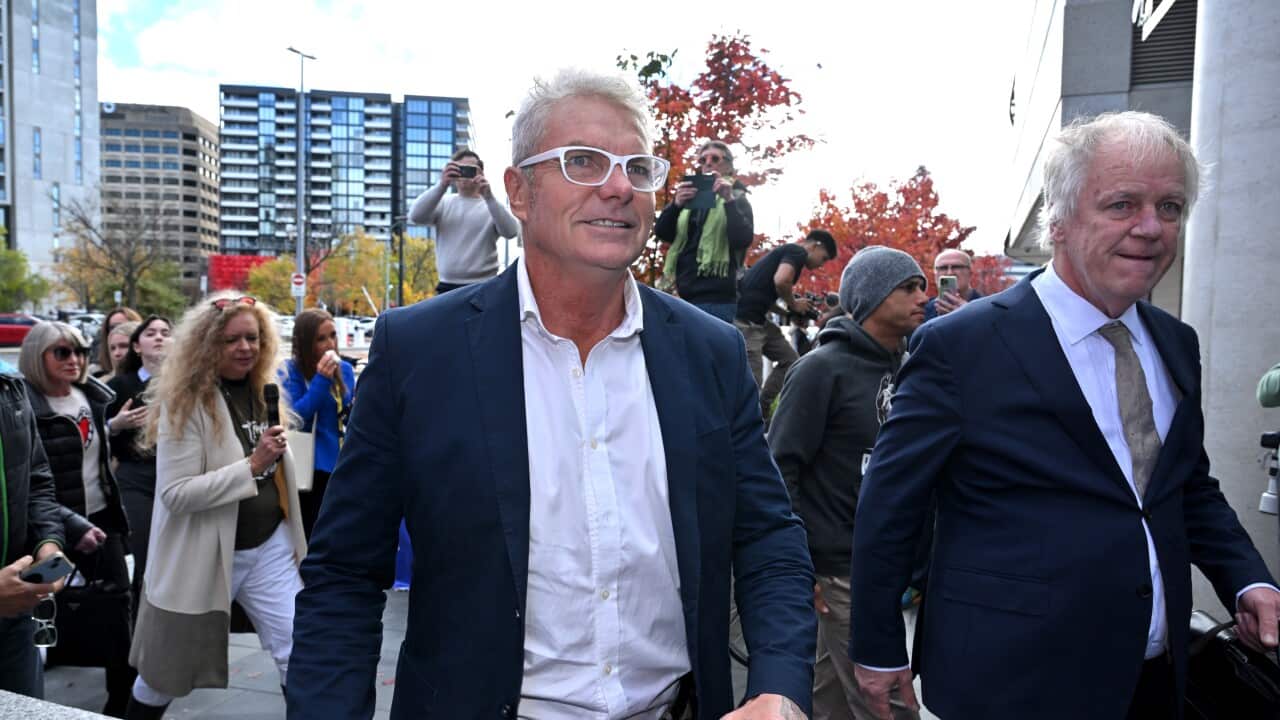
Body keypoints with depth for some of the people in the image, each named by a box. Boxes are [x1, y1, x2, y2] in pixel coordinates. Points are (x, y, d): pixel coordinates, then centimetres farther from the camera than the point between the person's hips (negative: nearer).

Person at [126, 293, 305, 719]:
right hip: (206, 554, -4)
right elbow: (176, 493, -22)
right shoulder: (184, 403, -15)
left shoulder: (261, 390, 4)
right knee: (167, 675, 15)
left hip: (270, 546, 5)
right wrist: (252, 465, -28)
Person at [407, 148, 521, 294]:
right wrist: (442, 185, -19)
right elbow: (415, 216, -8)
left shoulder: (491, 205, 4)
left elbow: (510, 231, -13)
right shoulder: (444, 203, 9)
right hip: (448, 287, 2)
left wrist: (488, 197, -23)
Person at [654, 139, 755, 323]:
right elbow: (662, 234, 6)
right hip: (680, 294, 5)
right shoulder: (690, 197, 17)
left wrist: (729, 200, -17)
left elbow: (744, 239, -10)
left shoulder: (736, 199, 7)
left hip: (715, 298, -5)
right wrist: (676, 204, -11)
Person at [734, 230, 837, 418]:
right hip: (746, 320, -10)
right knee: (751, 381, -7)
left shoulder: (787, 251, 25)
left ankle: (761, 409, 17)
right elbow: (781, 281, -24)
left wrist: (790, 312, 15)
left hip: (757, 318, 10)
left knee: (790, 359, 15)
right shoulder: (797, 252, -5)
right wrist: (794, 305, -6)